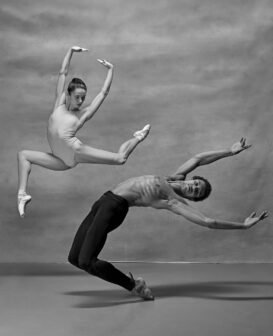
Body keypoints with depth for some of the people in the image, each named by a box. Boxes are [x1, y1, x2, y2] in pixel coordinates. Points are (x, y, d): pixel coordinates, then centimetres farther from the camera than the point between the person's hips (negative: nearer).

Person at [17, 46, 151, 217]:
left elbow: (104, 92, 13)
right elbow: (63, 73, 16)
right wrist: (71, 51, 15)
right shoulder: (60, 104, 15)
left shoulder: (84, 113, 9)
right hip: (62, 160, 3)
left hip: (74, 149, -3)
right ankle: (22, 193, -7)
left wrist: (111, 70, 18)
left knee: (120, 158, -13)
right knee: (23, 155, 1)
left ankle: (137, 138, 16)